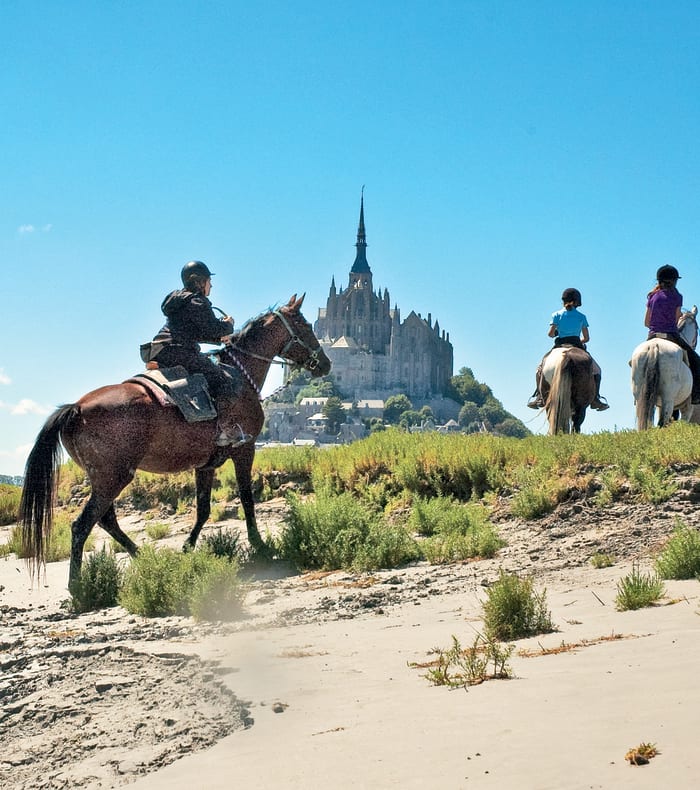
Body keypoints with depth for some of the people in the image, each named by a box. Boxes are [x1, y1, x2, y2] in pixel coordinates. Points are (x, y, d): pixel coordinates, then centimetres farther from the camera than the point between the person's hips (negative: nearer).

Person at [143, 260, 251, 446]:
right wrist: (228, 325, 9)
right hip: (180, 352, -10)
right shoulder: (198, 302, -6)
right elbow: (213, 328, -11)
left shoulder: (177, 300, 25)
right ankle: (228, 430, -15)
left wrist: (219, 337, 26)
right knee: (221, 378, -8)